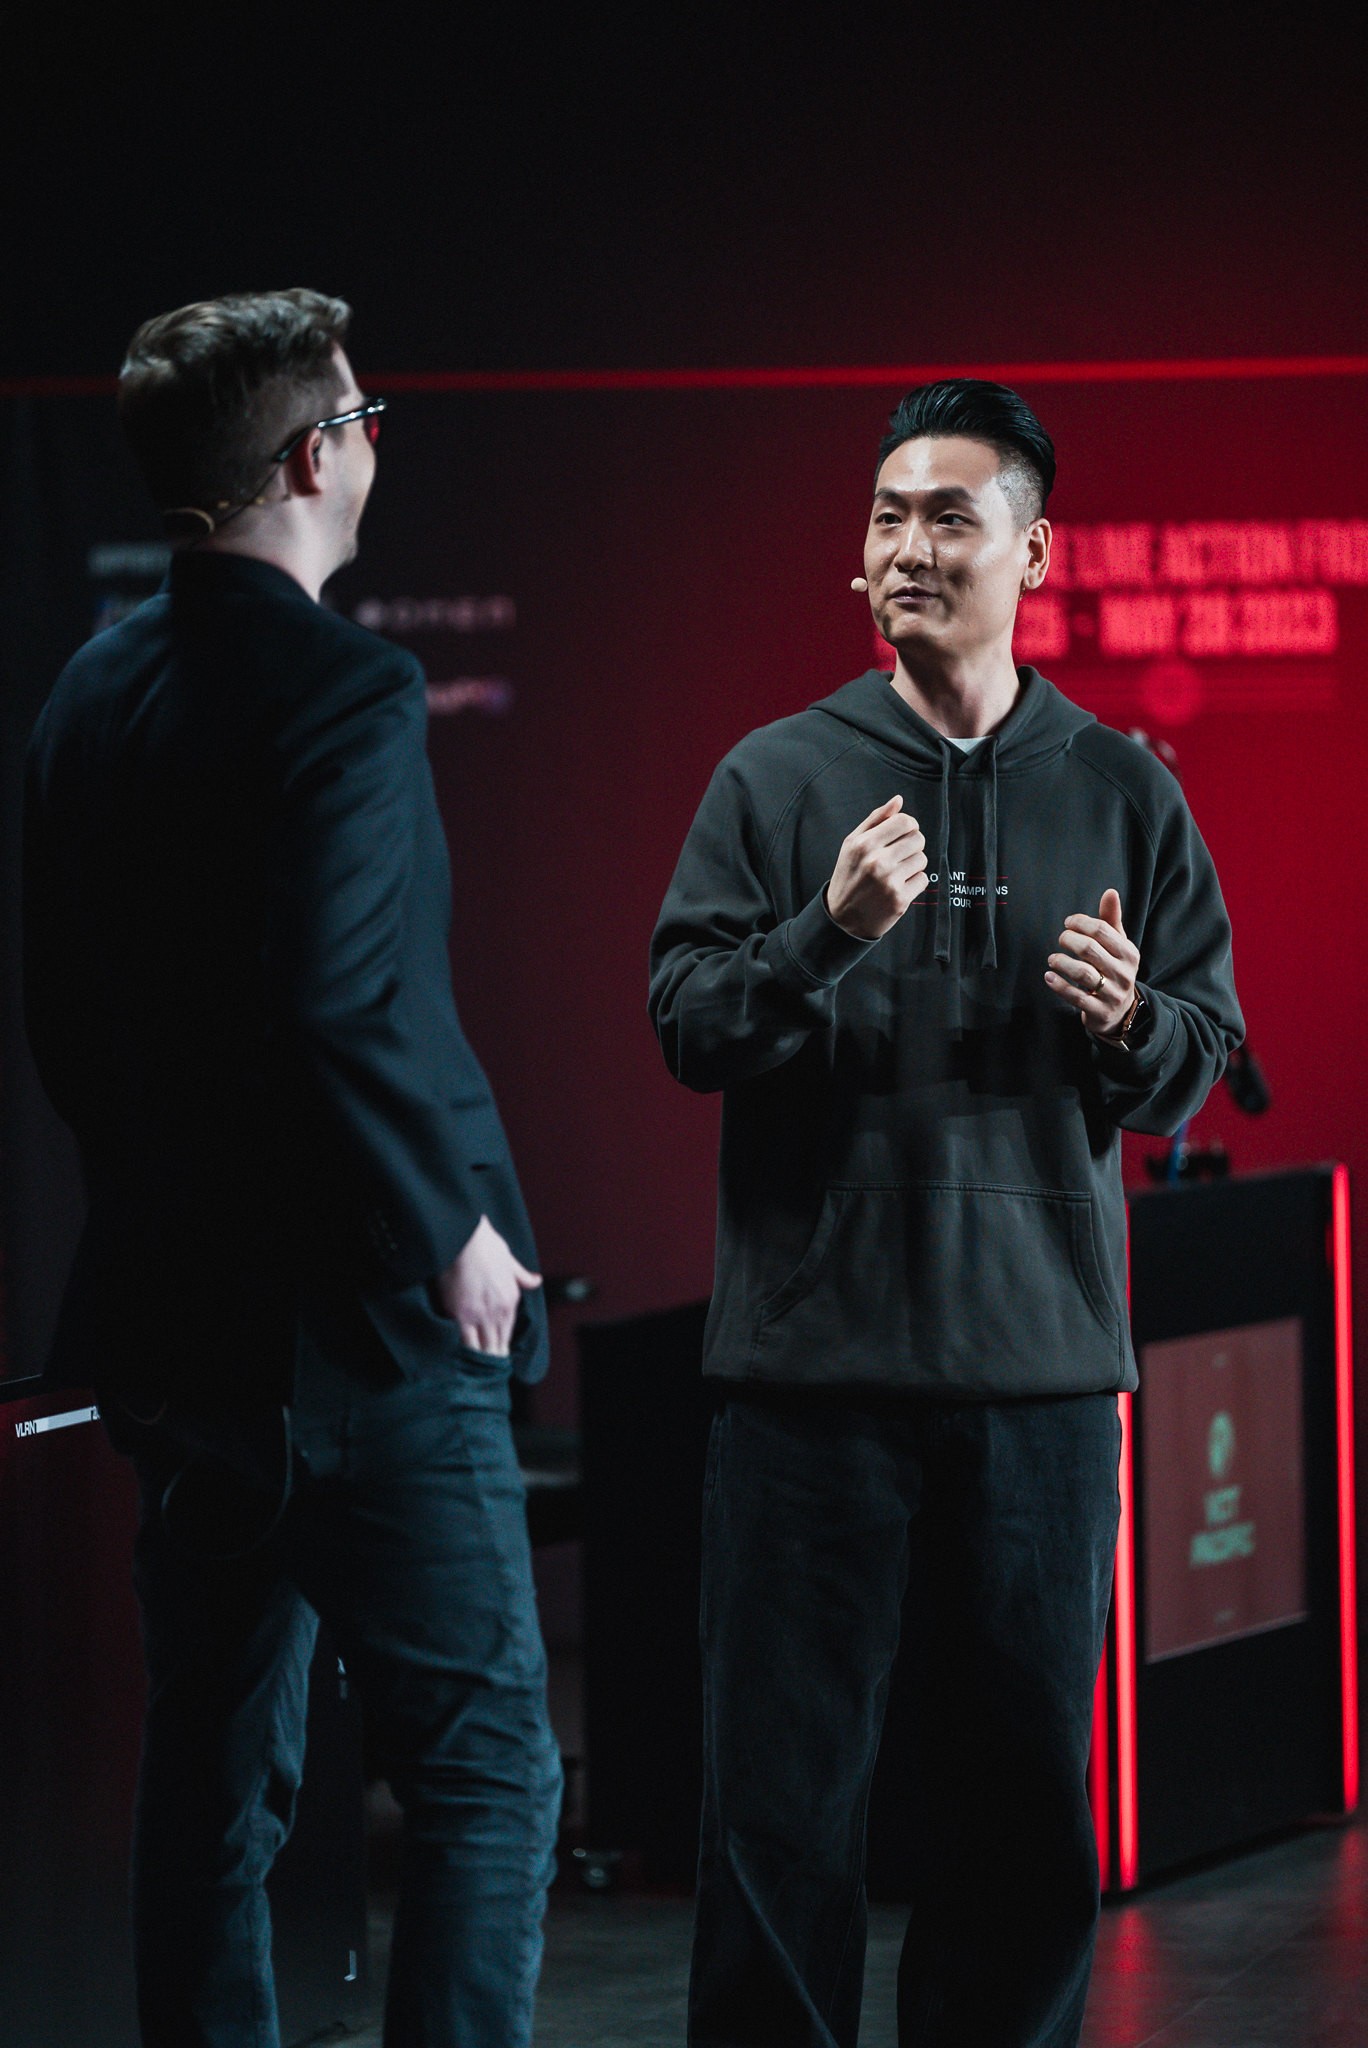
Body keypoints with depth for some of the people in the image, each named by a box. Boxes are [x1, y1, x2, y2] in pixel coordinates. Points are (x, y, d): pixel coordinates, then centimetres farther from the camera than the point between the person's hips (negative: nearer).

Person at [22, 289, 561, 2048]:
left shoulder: (91, 694, 9)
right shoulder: (342, 694, -17)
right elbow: (334, 1012, -25)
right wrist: (453, 1228, -13)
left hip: (168, 1313, 8)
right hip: (354, 1328, -8)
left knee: (213, 1774, 14)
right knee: (486, 1771, -3)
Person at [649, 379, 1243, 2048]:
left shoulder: (1121, 793, 9)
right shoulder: (781, 775, 4)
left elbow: (1204, 1063, 9)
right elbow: (685, 1021, -3)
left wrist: (1133, 1024, -13)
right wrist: (830, 936, -19)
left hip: (1040, 1363, 2)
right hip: (813, 1353, -2)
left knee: (1025, 1793, 6)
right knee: (782, 1786, -3)